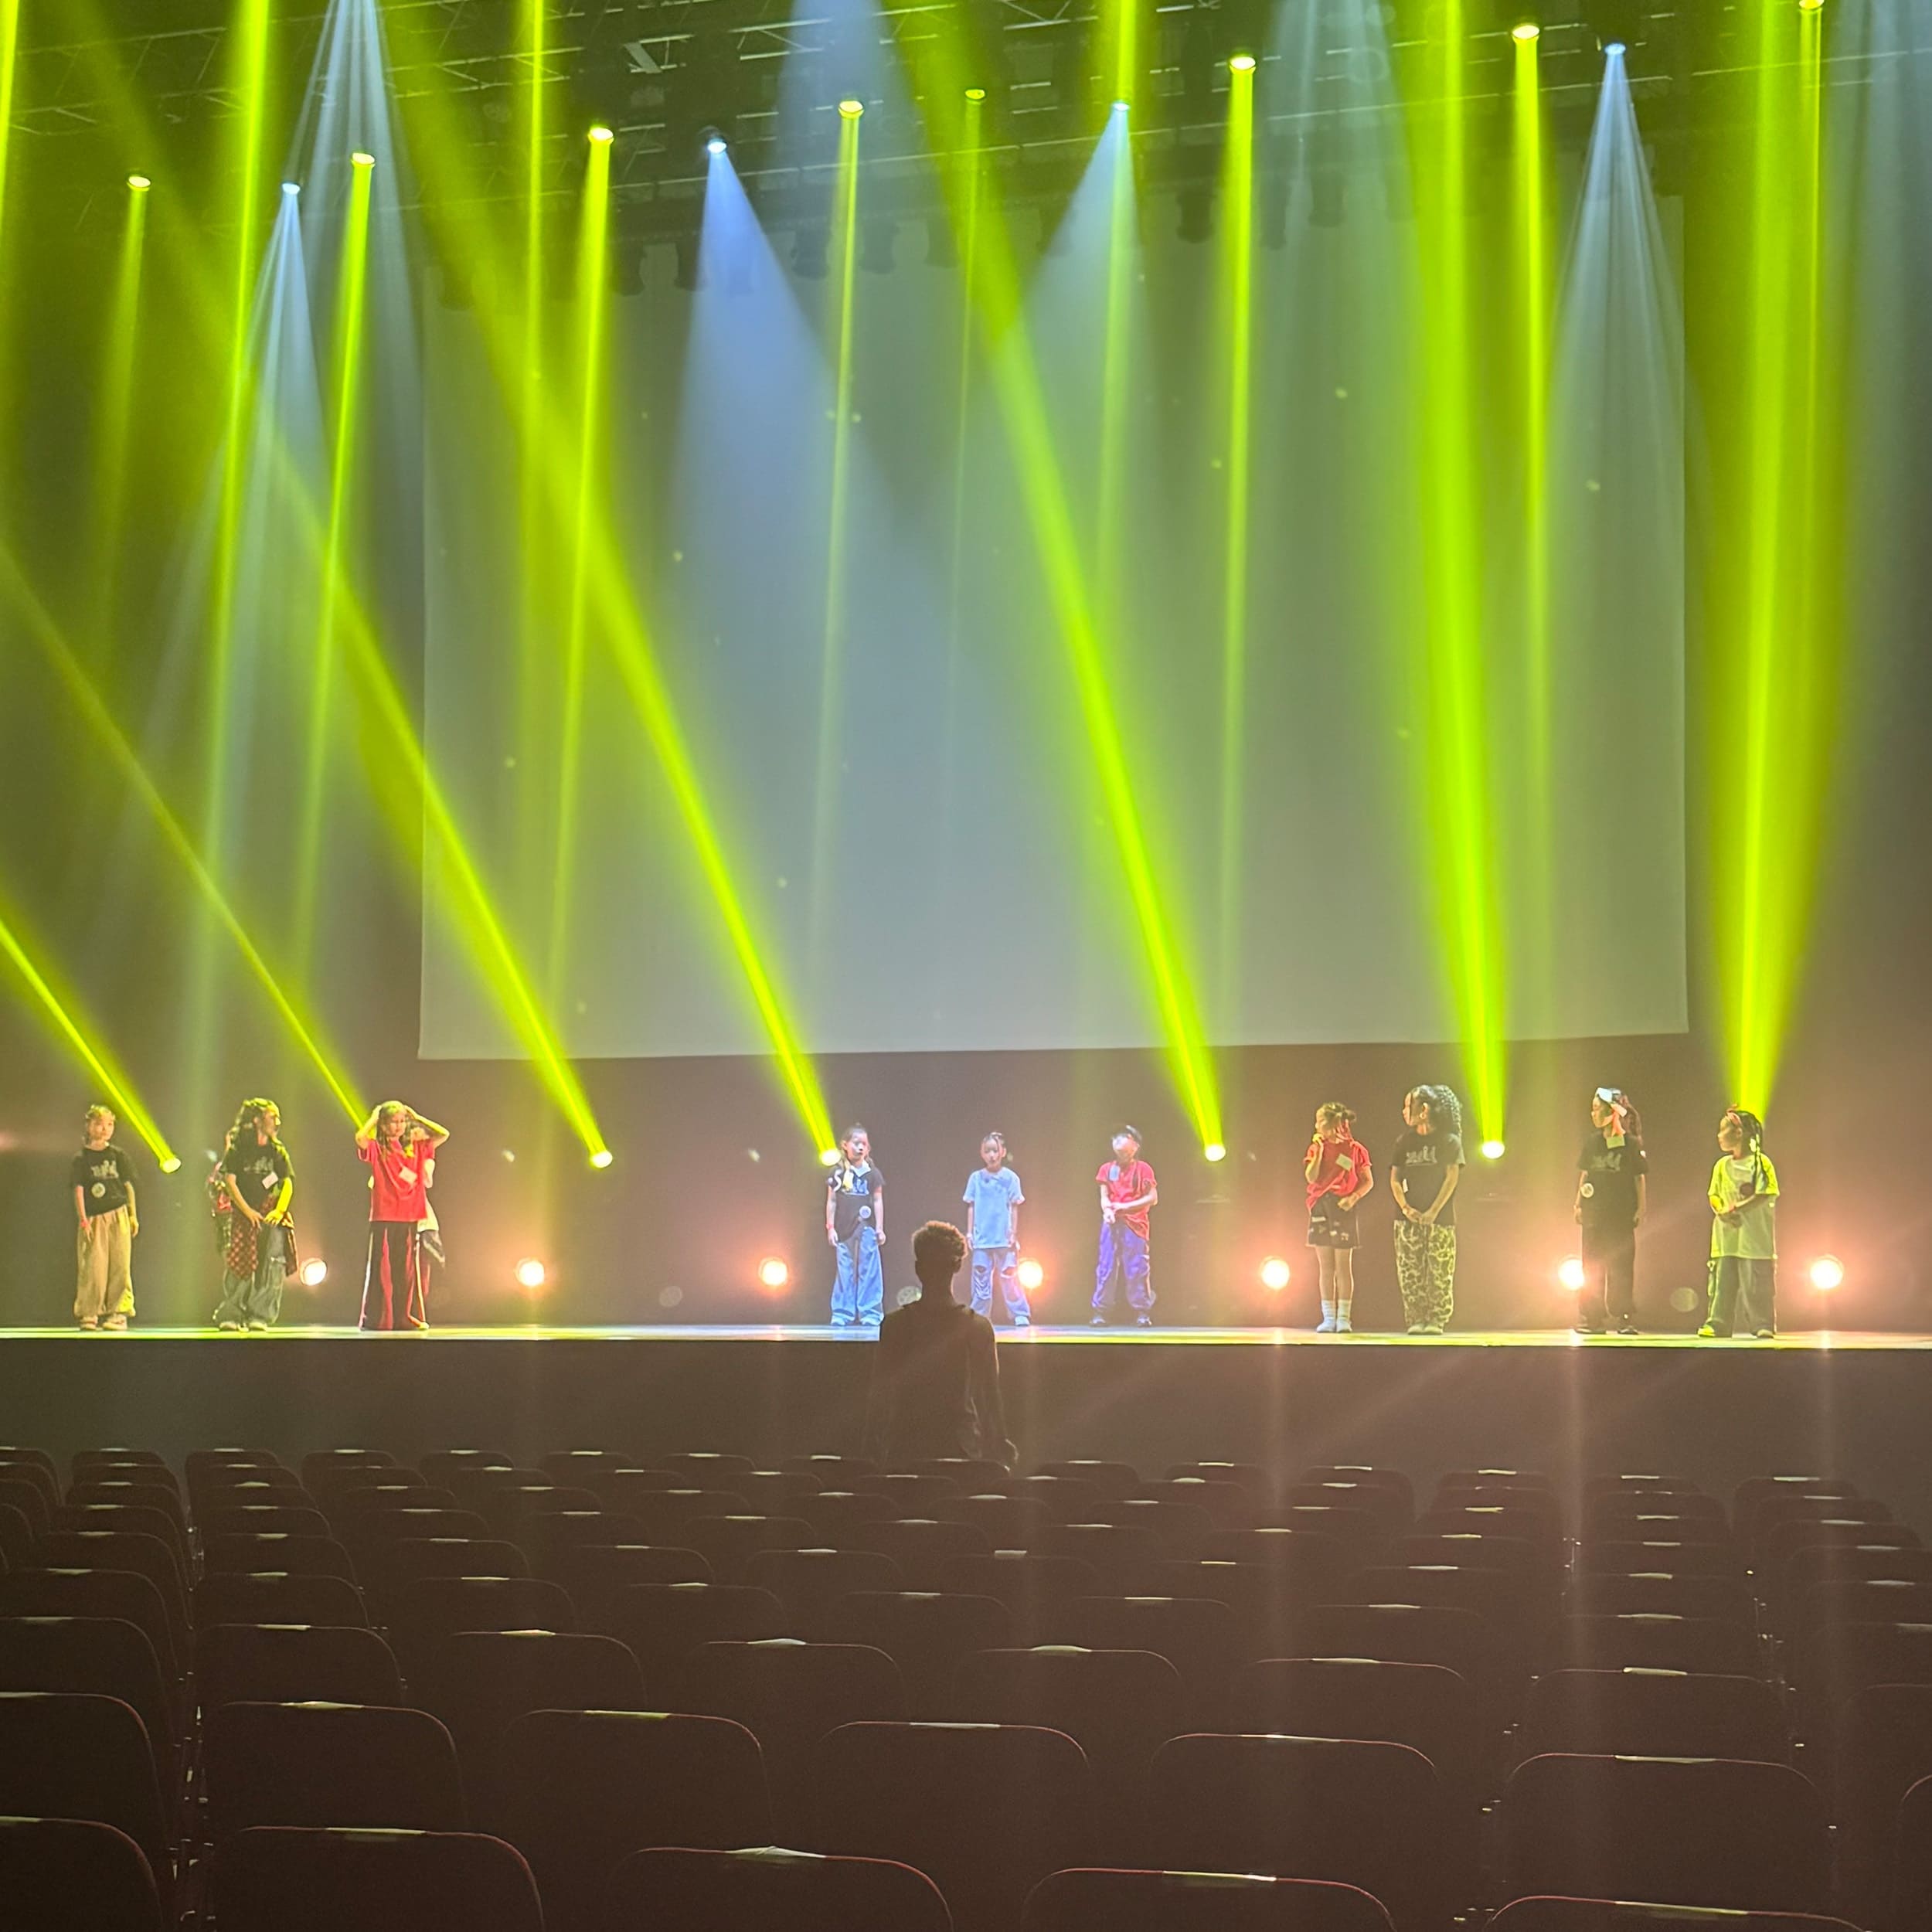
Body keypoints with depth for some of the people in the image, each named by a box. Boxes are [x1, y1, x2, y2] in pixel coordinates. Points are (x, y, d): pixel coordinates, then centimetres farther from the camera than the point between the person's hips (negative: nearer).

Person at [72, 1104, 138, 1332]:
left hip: (118, 1215, 1)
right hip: (94, 1218, -1)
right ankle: (88, 1314, 3)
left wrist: (133, 1215, 5)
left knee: (120, 1264, -2)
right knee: (93, 1266, -3)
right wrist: (83, 1219, -8)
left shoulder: (118, 1155, 8)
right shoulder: (82, 1159, 4)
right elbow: (79, 1191, 1)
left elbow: (128, 1186, 10)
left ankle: (118, 1312, 1)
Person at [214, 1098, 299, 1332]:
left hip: (271, 1218, 2)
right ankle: (230, 1316, 6)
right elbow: (229, 1182, -3)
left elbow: (288, 1184, 7)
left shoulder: (277, 1152, 12)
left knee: (272, 1267, -12)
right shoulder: (238, 1149, 4)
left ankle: (260, 1316, -8)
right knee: (238, 1268, -4)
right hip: (242, 1216, -2)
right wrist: (248, 1211, -12)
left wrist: (279, 1210, -10)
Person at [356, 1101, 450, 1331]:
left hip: (412, 1218, 3)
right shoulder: (377, 1149, 0)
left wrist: (418, 1118, 6)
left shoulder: (416, 1147, 11)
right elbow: (360, 1138, -20)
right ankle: (376, 1319, 2)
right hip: (384, 1218, -3)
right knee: (381, 1269, -1)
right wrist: (374, 1117, -5)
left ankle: (407, 1317, 9)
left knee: (409, 1269, 5)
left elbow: (443, 1135, 3)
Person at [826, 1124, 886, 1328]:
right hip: (844, 1230, 0)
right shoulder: (838, 1174, 3)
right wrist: (830, 1228, 2)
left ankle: (870, 1315, 2)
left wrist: (880, 1228, 1)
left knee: (868, 1272, -2)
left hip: (866, 1229, 0)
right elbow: (831, 1202, 6)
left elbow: (878, 1201, 5)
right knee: (844, 1273, 5)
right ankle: (842, 1315, 10)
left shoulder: (873, 1174, 3)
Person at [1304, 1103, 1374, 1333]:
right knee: (1325, 1268, 5)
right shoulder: (1316, 1148, 8)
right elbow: (1311, 1178, -4)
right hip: (1320, 1208, 4)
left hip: (1343, 1210, -4)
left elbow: (1368, 1182, 0)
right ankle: (1328, 1318, 8)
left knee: (1343, 1267, -1)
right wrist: (1319, 1150, -8)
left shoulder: (1354, 1149, -2)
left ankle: (1344, 1318, 3)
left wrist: (1353, 1198, -15)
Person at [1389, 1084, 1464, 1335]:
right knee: (1409, 1271, -1)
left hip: (1440, 1218, -3)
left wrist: (1434, 1211, -12)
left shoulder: (1448, 1141, 1)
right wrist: (1405, 1208, -7)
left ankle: (1437, 1321, 1)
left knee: (1440, 1272, -4)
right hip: (1408, 1218, 3)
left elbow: (1452, 1177, -4)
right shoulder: (1405, 1143, 11)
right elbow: (1394, 1179, 8)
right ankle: (1416, 1320, 4)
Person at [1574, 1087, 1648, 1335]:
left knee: (1621, 1265, -3)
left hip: (1621, 1213, -4)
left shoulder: (1631, 1143, -4)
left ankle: (1625, 1319, 2)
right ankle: (1593, 1319, 7)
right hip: (1594, 1212, 4)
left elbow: (1640, 1178, -1)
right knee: (1592, 1265, 4)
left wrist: (1641, 1209, -4)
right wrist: (1579, 1204, 8)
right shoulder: (1591, 1141, 8)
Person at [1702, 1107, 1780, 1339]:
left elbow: (1765, 1195, -13)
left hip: (1754, 1235, -5)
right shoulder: (1722, 1165, 13)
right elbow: (1714, 1196, 12)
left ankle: (1764, 1324, 1)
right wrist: (1722, 1211, -10)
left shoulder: (1761, 1162, -5)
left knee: (1756, 1282, -5)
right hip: (1726, 1235, 5)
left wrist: (1736, 1208, -18)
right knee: (1722, 1281, 4)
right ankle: (1718, 1323, 6)